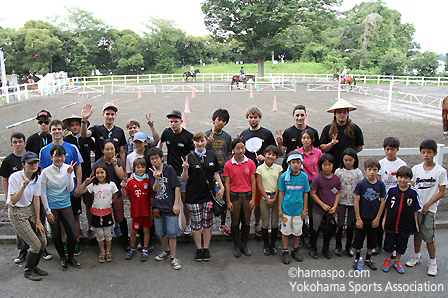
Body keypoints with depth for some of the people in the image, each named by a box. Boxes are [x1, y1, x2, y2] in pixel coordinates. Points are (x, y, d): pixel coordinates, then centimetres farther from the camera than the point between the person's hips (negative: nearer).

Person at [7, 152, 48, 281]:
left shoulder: (37, 177, -2)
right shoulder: (15, 177, -20)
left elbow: (36, 200, 3)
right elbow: (13, 201, -23)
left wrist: (38, 221, 3)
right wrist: (24, 186, -36)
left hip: (30, 210, 6)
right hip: (16, 213, -6)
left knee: (43, 242, 2)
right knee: (36, 245, -7)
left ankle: (34, 266, 28)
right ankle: (28, 271, 17)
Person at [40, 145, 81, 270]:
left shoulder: (68, 168, -4)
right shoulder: (46, 172, -10)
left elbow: (70, 189, -7)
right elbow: (43, 193, -5)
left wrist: (69, 174, -20)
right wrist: (48, 212, -6)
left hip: (66, 206, 2)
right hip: (52, 207, -1)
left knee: (72, 234, 2)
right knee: (56, 235, 9)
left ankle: (71, 257, 25)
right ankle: (63, 258, 31)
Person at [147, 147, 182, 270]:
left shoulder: (169, 169, -7)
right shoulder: (152, 171, 5)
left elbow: (177, 187, -8)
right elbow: (154, 189, -5)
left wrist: (176, 204, -11)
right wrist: (157, 178, -24)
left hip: (170, 206, -4)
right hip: (157, 206, 5)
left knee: (171, 232, -4)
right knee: (160, 232, 14)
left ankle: (173, 258, 8)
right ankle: (166, 251, 37)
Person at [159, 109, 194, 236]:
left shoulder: (188, 136, -9)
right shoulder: (167, 132, 2)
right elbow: (160, 142, 24)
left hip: (183, 173, -3)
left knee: (185, 200, 4)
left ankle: (187, 225, 20)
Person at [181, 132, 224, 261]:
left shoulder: (212, 156, 5)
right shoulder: (189, 158, -3)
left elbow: (216, 173, 13)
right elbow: (184, 179, -2)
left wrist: (222, 187, 3)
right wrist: (185, 170, -21)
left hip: (209, 195, 2)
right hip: (193, 196, -2)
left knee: (208, 223, 9)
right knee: (196, 224, 5)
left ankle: (206, 248, 24)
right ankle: (198, 249, 22)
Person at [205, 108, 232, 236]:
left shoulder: (227, 137, 10)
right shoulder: (206, 135, 2)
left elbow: (229, 155, 15)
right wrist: (208, 143, -16)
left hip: (224, 171, 2)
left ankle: (223, 224, 23)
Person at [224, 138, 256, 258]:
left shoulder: (250, 163, 0)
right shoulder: (228, 165, -3)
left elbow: (253, 182, 2)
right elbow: (227, 184, -1)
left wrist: (253, 199, -2)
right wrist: (228, 201, -4)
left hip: (247, 195, 1)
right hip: (234, 195, -1)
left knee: (246, 221, 10)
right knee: (235, 222, 8)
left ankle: (244, 245, 26)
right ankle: (236, 246, 23)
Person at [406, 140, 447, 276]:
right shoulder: (416, 169, 2)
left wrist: (427, 205, -10)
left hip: (429, 209, -3)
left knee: (429, 237, -1)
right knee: (417, 233, 15)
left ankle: (433, 263, 17)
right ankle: (417, 256, 33)